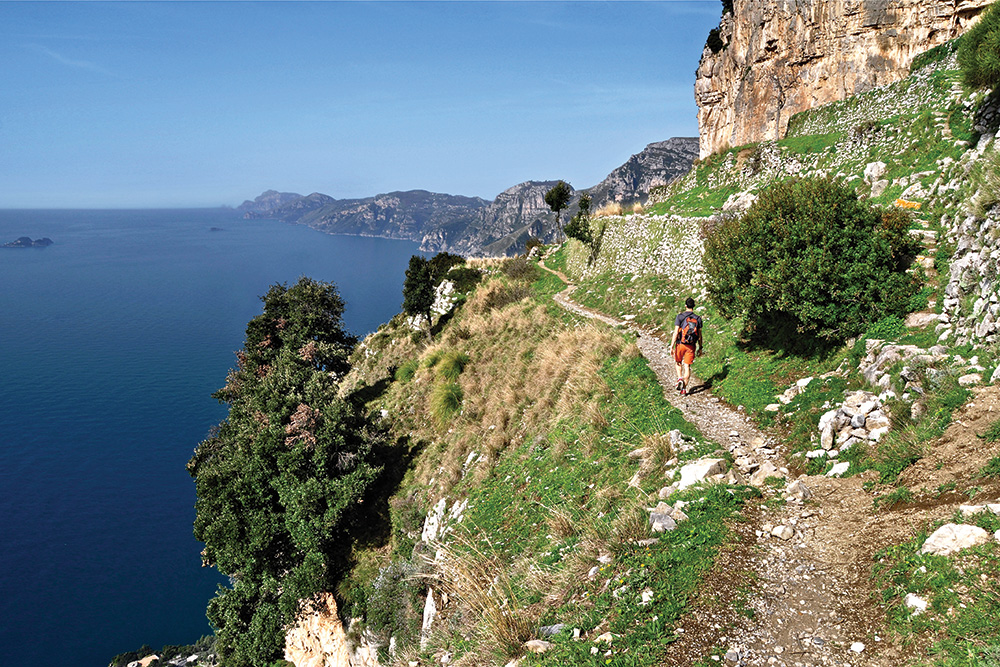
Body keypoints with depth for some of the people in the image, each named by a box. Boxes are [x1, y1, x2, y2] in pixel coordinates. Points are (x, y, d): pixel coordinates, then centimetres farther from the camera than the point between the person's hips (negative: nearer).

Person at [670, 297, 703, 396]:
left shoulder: (680, 317, -9)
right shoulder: (698, 318, 1)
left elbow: (676, 333, -12)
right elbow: (699, 335, 5)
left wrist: (671, 346, -9)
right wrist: (700, 348, 14)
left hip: (680, 344, -2)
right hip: (691, 346, 2)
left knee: (678, 362, 22)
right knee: (687, 366, 6)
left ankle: (680, 379, -1)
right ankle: (684, 389, 7)